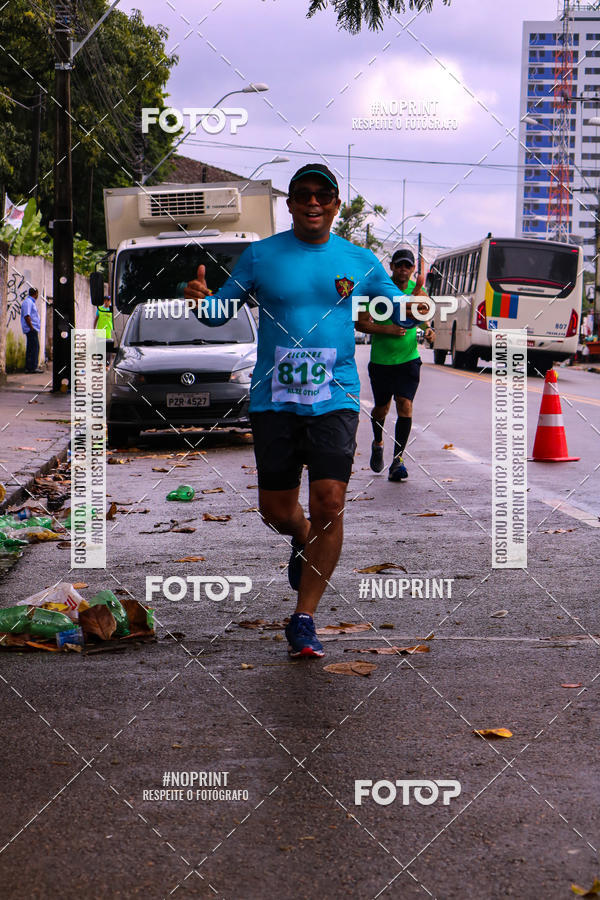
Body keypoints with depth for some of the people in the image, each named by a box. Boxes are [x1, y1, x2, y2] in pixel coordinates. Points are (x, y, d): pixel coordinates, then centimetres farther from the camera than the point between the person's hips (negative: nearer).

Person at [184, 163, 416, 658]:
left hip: (334, 399, -1)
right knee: (277, 511, 5)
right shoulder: (260, 255, 6)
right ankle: (303, 543, 43)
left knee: (329, 504, -12)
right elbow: (220, 311, 11)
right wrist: (202, 300, -13)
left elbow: (401, 312, 15)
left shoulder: (360, 261, 6)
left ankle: (304, 618, -2)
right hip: (273, 399, 1)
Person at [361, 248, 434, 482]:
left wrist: (428, 330, -1)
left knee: (405, 405, -11)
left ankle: (397, 460, -8)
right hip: (381, 359, -1)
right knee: (381, 408, 10)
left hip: (409, 358, 1)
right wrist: (389, 330, -25)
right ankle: (378, 443, 42)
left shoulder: (417, 289, 1)